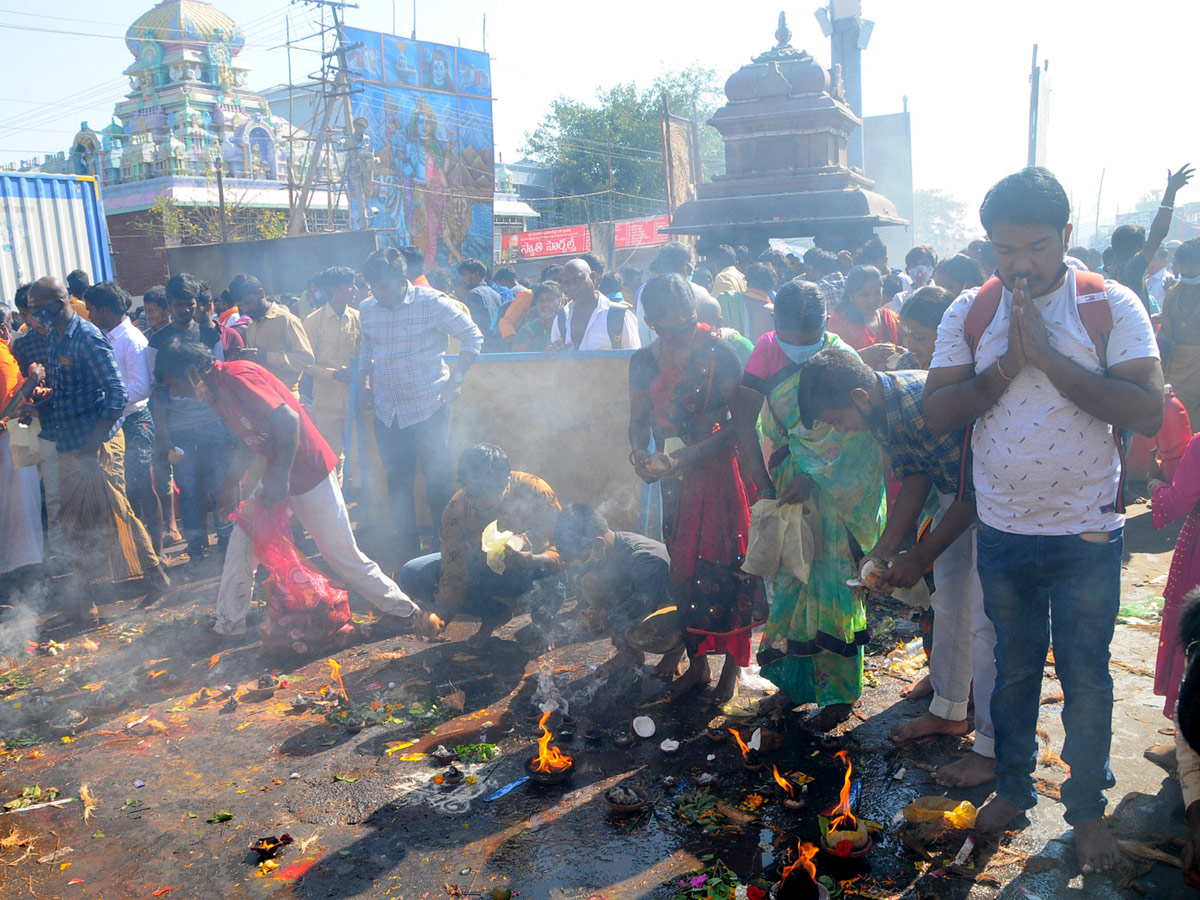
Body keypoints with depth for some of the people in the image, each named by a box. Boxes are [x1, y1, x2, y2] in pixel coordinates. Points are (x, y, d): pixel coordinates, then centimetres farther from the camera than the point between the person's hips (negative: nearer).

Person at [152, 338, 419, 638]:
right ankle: (228, 624, 23)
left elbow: (288, 418, -29)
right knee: (241, 543, 10)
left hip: (309, 472, -9)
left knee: (341, 552, 0)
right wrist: (229, 485, 15)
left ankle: (401, 609, 14)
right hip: (275, 477, 9)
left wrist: (280, 476, -27)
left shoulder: (236, 377, -21)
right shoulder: (215, 392, 10)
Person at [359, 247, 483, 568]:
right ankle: (405, 549, 26)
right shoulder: (367, 309, 3)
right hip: (387, 412, 4)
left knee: (438, 481, 2)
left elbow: (473, 337, -4)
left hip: (429, 408, -4)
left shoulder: (432, 303, -11)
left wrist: (456, 380, -10)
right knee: (397, 483, 11)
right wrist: (365, 385, 12)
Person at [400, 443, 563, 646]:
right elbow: (453, 579, -20)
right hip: (484, 568, 3)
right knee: (412, 574, -16)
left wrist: (530, 560, -50)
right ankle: (497, 612, -6)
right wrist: (439, 616, -40)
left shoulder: (535, 491, -30)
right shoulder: (455, 511, -23)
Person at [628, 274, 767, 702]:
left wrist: (696, 452, -24)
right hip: (676, 478, 5)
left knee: (725, 568, 0)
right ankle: (696, 663, 28)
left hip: (720, 473, -5)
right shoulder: (644, 360, 4)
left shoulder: (717, 353, -11)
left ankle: (732, 666, 19)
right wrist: (639, 452, -12)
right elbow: (639, 419, 9)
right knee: (684, 567, 12)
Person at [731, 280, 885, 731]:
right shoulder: (767, 350, -2)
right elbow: (743, 421, -4)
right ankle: (797, 680, 26)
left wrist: (812, 479, -23)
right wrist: (764, 487, -11)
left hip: (836, 486, -4)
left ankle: (839, 693, 11)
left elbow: (853, 439, -15)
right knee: (789, 576, 10)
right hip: (788, 482, 4)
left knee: (832, 581, -3)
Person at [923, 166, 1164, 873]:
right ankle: (1013, 786, 39)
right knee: (1014, 668, 19)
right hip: (1002, 532, 2)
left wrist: (1047, 352, -25)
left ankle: (1088, 807, 34)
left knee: (1085, 679, 12)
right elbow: (938, 412, -10)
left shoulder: (1111, 305, -10)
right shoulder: (970, 313, -3)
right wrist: (1010, 361, -21)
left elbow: (1147, 412, -21)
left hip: (1086, 535, -2)